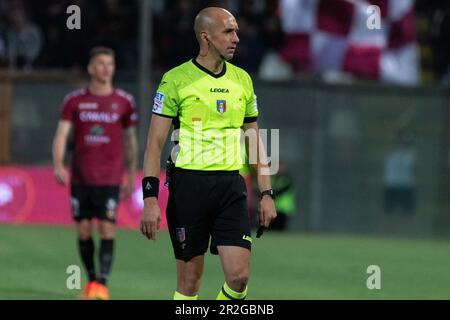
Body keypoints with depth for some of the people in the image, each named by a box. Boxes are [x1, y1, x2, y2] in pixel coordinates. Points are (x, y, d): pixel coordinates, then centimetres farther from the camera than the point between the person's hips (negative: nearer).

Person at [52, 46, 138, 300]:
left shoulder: (124, 102, 4)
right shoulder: (75, 100, 4)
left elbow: (131, 141, 12)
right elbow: (61, 134, -2)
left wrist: (131, 177, 12)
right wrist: (58, 165, -18)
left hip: (110, 178, -1)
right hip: (80, 177, 1)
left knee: (107, 228, -11)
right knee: (84, 229, 5)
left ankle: (103, 284, -12)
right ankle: (91, 279, 20)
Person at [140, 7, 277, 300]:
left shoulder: (242, 80, 11)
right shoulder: (175, 80, -3)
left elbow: (255, 141, 17)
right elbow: (155, 143, -3)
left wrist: (266, 193, 9)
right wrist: (150, 198, -11)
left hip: (231, 187, 3)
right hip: (189, 185, -3)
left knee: (239, 276, -9)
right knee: (189, 281, 1)